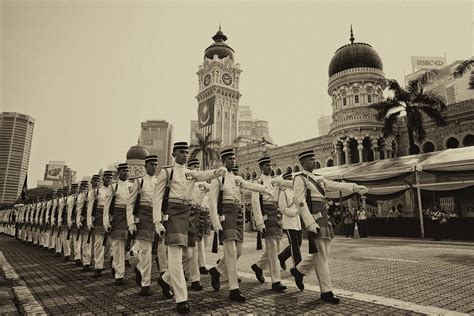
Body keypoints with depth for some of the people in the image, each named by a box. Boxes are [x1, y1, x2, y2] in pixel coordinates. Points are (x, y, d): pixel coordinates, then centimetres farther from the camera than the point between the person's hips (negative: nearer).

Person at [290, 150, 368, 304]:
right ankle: (326, 292, 9)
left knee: (323, 253, 13)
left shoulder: (318, 179, 18)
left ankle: (298, 270, 31)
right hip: (314, 218, -8)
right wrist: (311, 224, -22)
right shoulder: (300, 179, -6)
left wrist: (355, 187, -4)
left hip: (324, 218, 8)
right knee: (320, 255, -2)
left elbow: (337, 185, 9)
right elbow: (301, 203, -15)